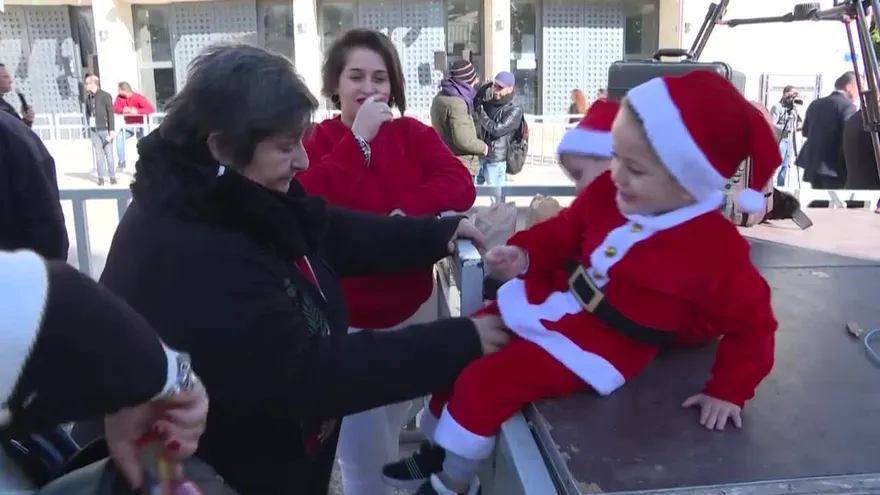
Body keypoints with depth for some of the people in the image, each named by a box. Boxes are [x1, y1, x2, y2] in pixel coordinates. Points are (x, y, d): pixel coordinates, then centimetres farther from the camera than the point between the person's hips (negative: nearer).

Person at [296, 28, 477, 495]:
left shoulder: (413, 133, 1)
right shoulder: (314, 140, -7)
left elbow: (460, 185, -13)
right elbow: (309, 205, -25)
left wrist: (404, 213, -27)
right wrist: (359, 137, -23)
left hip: (413, 308, 3)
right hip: (345, 320, -3)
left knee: (396, 420, 25)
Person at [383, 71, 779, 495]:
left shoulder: (716, 250, -22)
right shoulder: (608, 192, -8)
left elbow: (752, 322, -11)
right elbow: (563, 235, 7)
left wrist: (727, 392, -8)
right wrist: (524, 256, -10)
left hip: (598, 346, -7)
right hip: (547, 304, 7)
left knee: (484, 382, -16)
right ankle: (437, 448, 36)